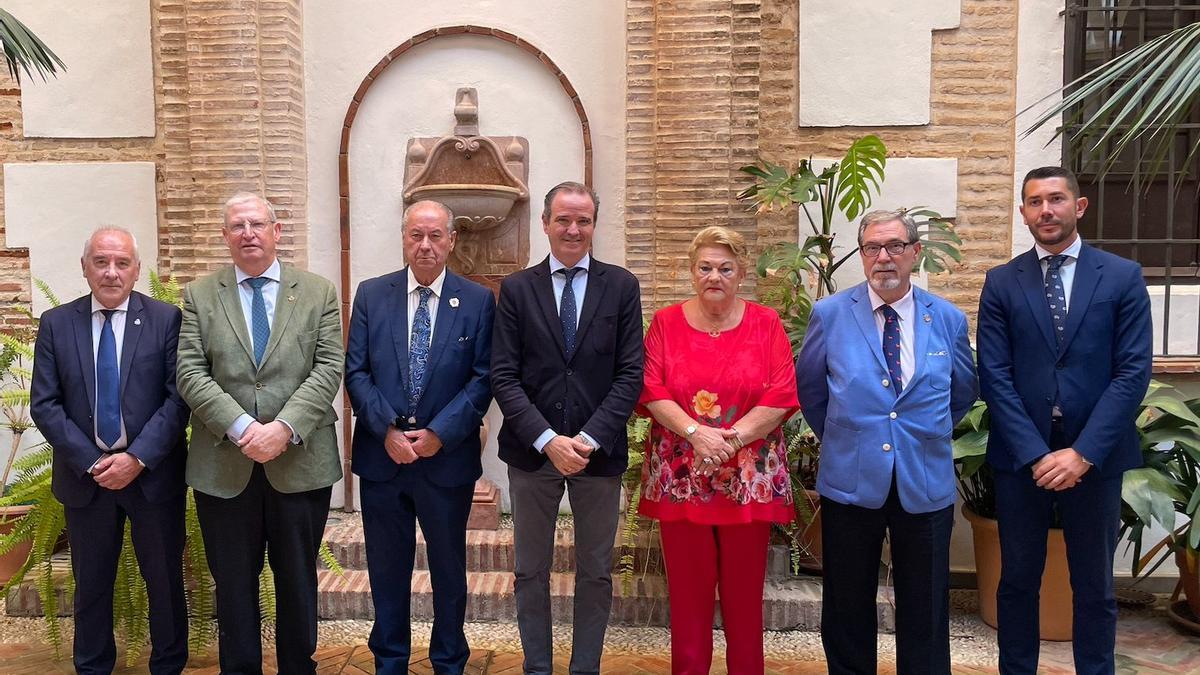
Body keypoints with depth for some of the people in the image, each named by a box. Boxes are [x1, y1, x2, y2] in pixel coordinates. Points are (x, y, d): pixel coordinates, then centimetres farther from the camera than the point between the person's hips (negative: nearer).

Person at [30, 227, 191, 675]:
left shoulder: (166, 319, -4)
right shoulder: (56, 323, 2)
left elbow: (179, 397, -8)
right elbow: (44, 404, -1)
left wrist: (137, 459, -16)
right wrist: (91, 462, -10)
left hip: (153, 472, -1)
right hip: (84, 475, 2)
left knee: (165, 581, 10)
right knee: (91, 585, 14)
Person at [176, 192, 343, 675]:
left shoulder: (318, 292, 4)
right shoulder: (199, 295, 6)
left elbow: (329, 368, -5)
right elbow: (191, 374, -3)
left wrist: (284, 427, -17)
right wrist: (241, 427, -16)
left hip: (300, 461, 0)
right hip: (223, 465, 1)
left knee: (298, 579, 12)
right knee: (233, 583, 12)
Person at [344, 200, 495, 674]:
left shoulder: (478, 301, -2)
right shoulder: (371, 295, 3)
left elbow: (483, 379, -5)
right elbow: (356, 372, -1)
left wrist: (439, 434, -13)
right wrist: (387, 429, -12)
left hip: (448, 458, -1)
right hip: (382, 455, 1)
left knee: (449, 567, 13)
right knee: (387, 567, 13)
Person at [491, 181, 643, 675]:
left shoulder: (621, 286, 1)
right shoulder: (517, 289, 2)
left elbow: (630, 373, -4)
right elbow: (503, 377, -4)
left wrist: (589, 439, -14)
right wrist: (548, 440, -15)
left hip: (599, 451, 0)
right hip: (531, 450, 0)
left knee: (596, 574, 11)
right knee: (530, 572, 12)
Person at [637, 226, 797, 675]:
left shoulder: (766, 323, 4)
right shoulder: (666, 323, 5)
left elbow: (782, 397, -4)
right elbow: (651, 391, -3)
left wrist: (731, 438, -13)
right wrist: (696, 432, -16)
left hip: (750, 477, 0)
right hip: (680, 475, 0)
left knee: (744, 588, 6)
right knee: (687, 587, 6)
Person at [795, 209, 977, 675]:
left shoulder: (948, 319, 2)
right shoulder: (830, 315, -3)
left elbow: (963, 393, 16)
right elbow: (808, 389, 8)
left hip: (926, 484, 1)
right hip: (850, 481, -1)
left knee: (925, 617, 12)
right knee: (847, 611, 12)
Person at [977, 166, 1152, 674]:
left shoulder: (1123, 277, 0)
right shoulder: (1002, 283, 2)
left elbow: (1133, 372, -6)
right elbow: (995, 377, -4)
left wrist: (1083, 452, -14)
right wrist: (1035, 454, -13)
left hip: (1095, 455, 0)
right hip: (1021, 455, 1)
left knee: (1094, 586, 13)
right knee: (1018, 580, 11)